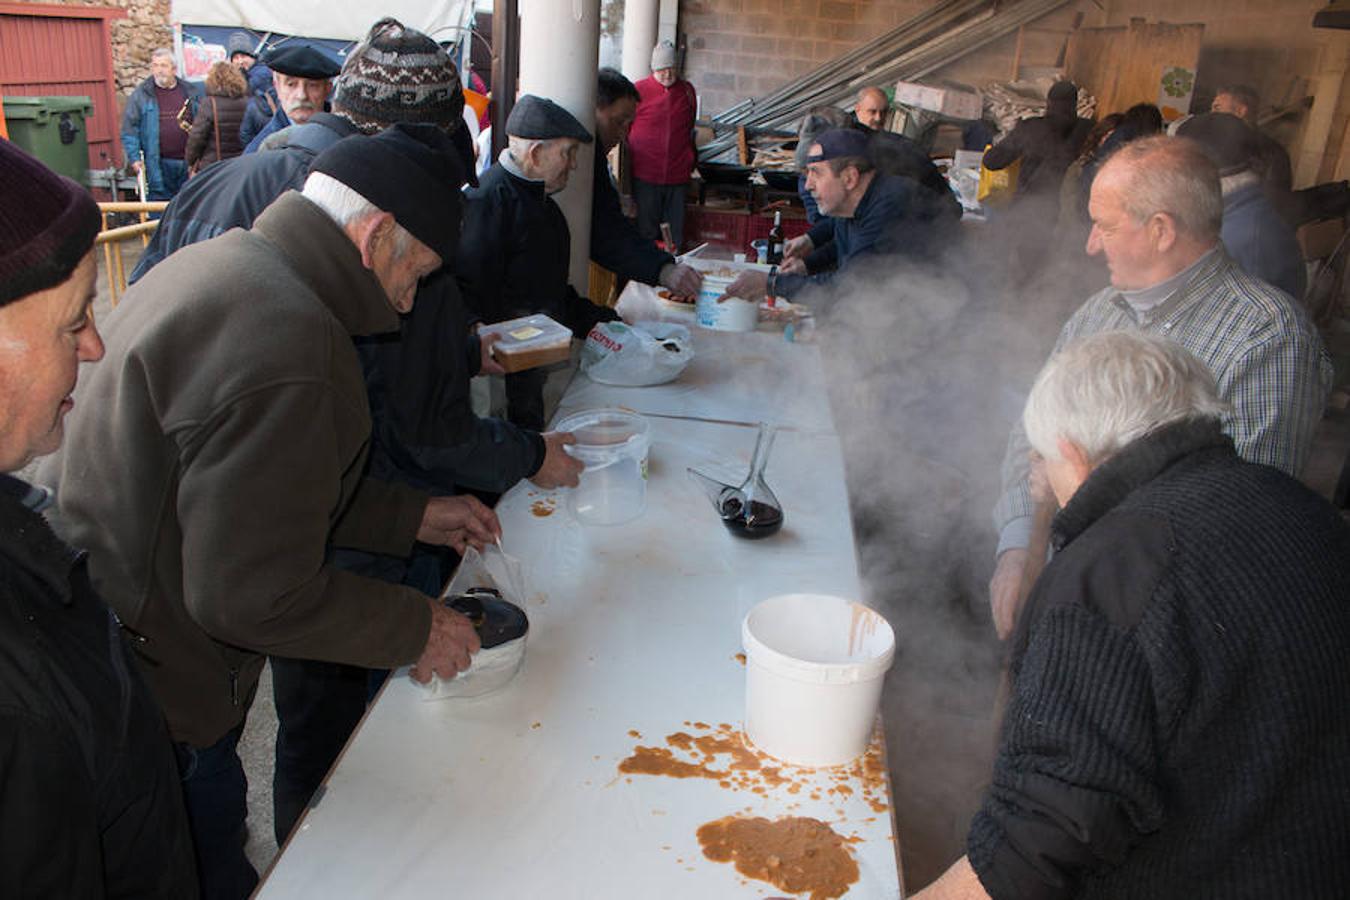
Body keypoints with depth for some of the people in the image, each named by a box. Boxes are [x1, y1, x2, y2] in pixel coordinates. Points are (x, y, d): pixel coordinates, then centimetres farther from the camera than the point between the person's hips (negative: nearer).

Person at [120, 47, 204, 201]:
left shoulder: (192, 92, 9)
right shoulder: (141, 94, 3)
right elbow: (129, 128, 2)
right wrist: (134, 157, -7)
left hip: (188, 165, 2)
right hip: (158, 166, -2)